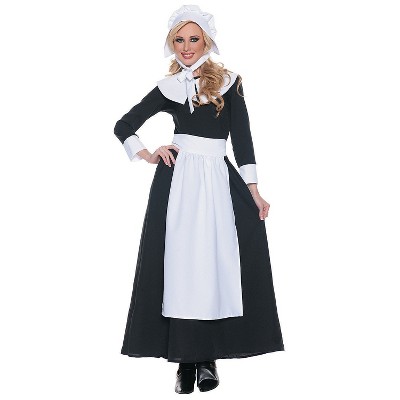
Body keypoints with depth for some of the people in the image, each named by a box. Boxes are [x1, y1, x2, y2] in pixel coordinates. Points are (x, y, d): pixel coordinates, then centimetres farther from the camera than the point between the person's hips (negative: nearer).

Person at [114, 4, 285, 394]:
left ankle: (208, 357, 8)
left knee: (216, 264, -3)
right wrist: (146, 155, 1)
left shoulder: (228, 82, 8)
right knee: (179, 264, -2)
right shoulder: (168, 88, 11)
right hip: (177, 179, 0)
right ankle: (185, 359, 4)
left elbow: (242, 137, 4)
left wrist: (253, 189, -2)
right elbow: (124, 125, 17)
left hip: (217, 178, 0)